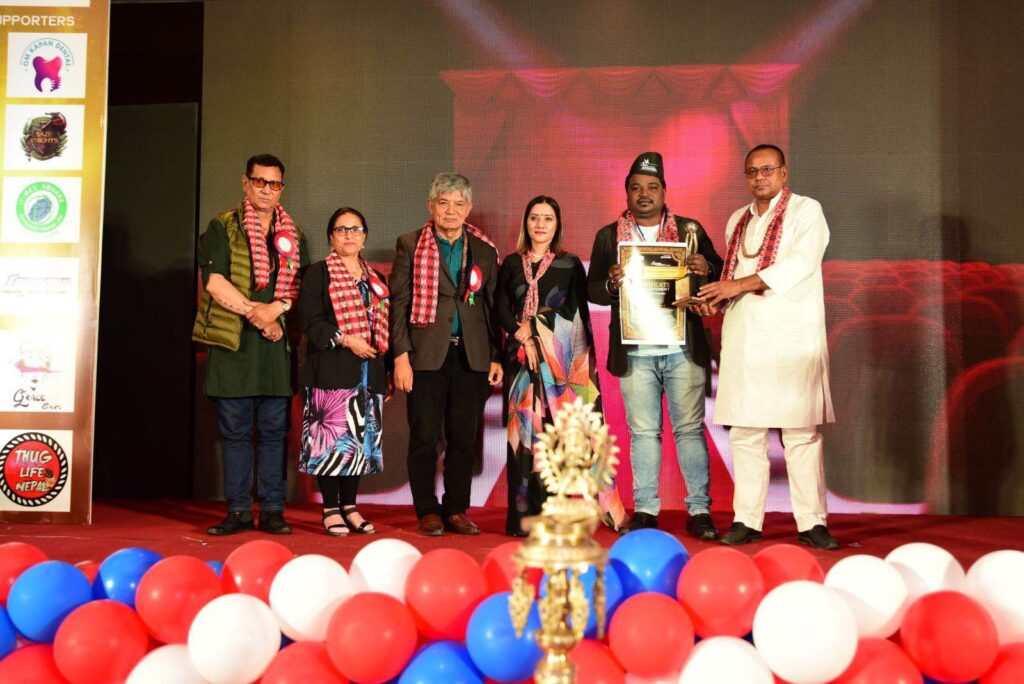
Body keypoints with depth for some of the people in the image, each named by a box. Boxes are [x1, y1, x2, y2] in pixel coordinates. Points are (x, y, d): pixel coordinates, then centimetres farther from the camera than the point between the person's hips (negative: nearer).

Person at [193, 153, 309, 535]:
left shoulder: (293, 234, 16)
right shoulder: (222, 227, 6)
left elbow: (302, 286, 11)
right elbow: (213, 280, -5)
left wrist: (277, 309, -8)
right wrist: (254, 313, -10)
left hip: (278, 342, 2)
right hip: (232, 341, -2)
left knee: (274, 428, 2)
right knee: (234, 428, 2)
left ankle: (272, 510, 8)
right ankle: (238, 511, 10)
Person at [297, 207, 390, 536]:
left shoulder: (376, 280, 19)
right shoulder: (317, 274, 4)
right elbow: (310, 320, -7)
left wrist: (389, 372, 13)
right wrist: (345, 340, -17)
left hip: (369, 372, 5)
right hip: (332, 370, -5)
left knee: (362, 439, 6)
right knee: (333, 438, -6)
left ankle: (349, 507, 15)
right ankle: (331, 509, 4)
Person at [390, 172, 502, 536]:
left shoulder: (485, 250, 11)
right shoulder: (410, 245, 4)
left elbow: (493, 305, 11)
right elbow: (399, 301, 0)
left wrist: (496, 356, 5)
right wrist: (401, 355, -7)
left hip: (472, 356, 2)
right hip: (427, 355, -2)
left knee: (464, 438, 6)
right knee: (424, 437, 2)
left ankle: (456, 510, 18)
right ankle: (427, 511, 15)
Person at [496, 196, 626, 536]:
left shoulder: (570, 264, 8)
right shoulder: (511, 264, 14)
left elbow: (577, 314, 2)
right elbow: (501, 309, 6)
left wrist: (533, 332, -6)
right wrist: (524, 337, -9)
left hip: (562, 355, -2)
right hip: (521, 354, 2)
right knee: (525, 429, -2)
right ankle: (527, 515, 0)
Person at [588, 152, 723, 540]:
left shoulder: (689, 229, 9)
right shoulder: (609, 236, 10)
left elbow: (719, 273, 9)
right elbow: (592, 290, 7)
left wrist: (706, 270, -13)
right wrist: (611, 284, -14)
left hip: (684, 349, 0)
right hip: (635, 352, 1)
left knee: (690, 428, 2)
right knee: (643, 431, 5)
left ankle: (700, 509, 9)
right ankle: (645, 509, 12)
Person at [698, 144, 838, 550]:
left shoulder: (806, 211, 4)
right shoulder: (737, 221, 21)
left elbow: (800, 263, -11)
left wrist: (739, 285, -14)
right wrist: (716, 300, 6)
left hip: (792, 336, -5)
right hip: (743, 337, 5)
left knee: (801, 432, -5)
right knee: (744, 431, 2)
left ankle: (811, 523, 1)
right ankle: (747, 520, 8)